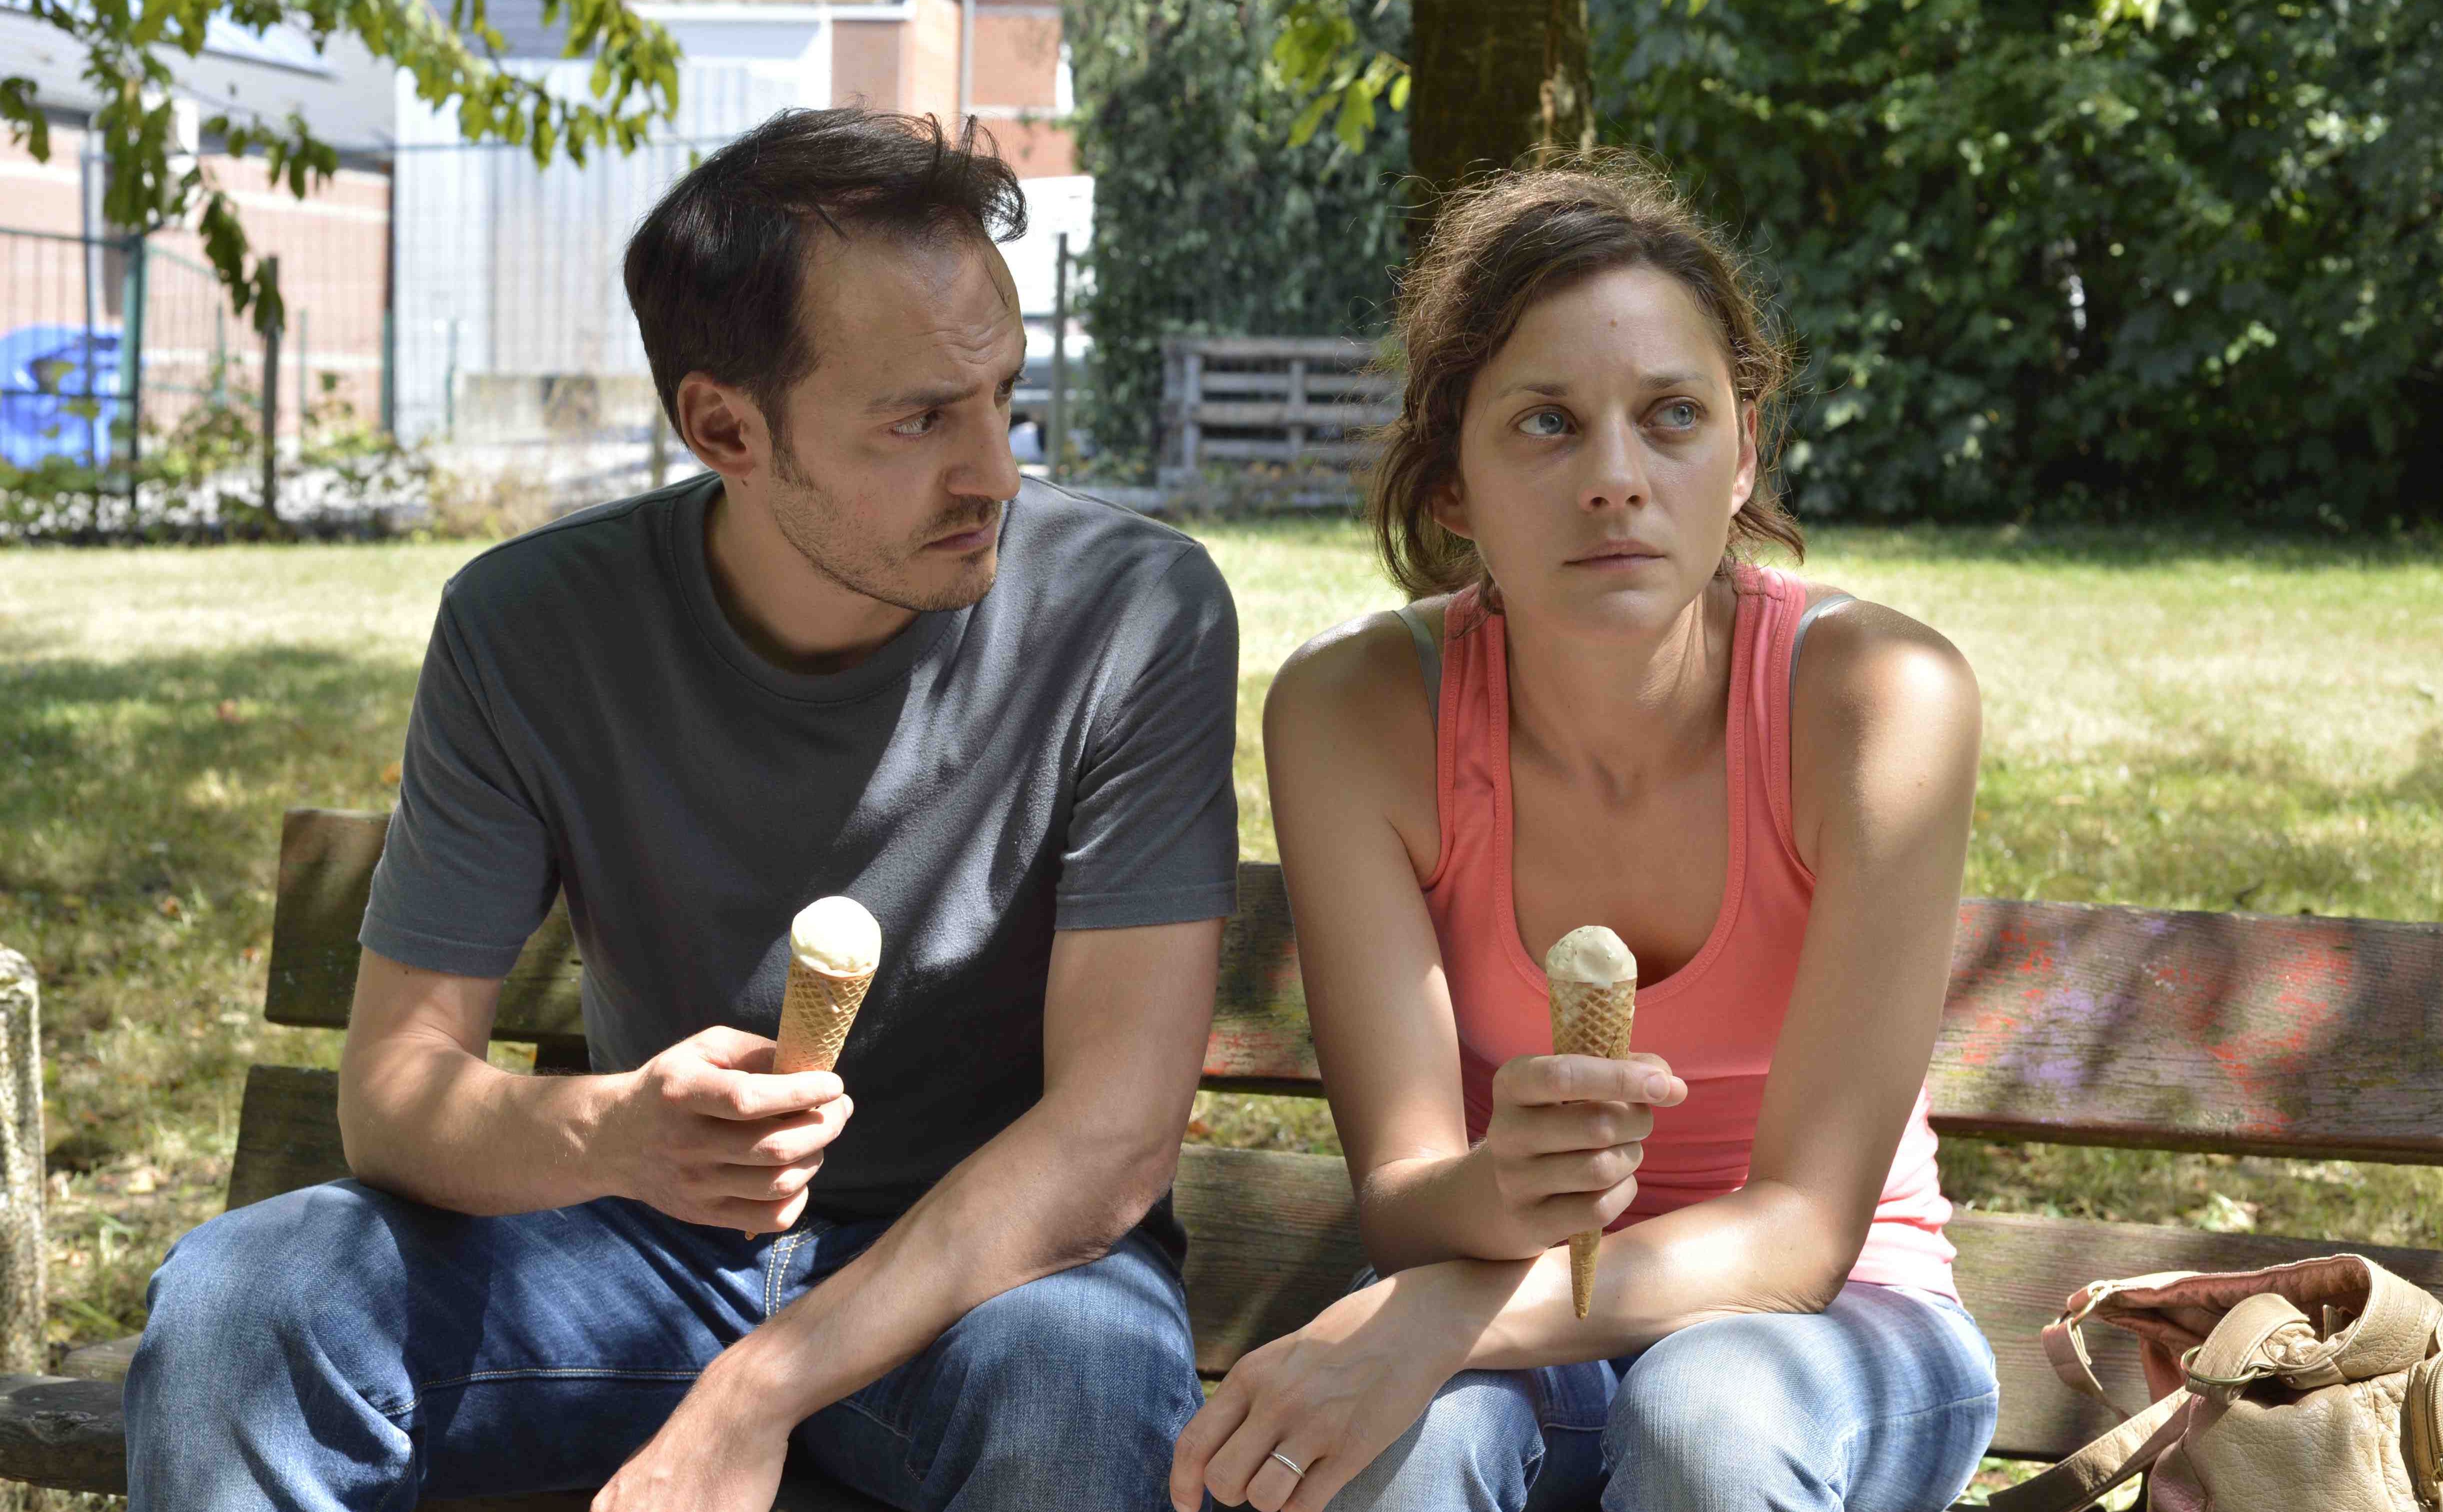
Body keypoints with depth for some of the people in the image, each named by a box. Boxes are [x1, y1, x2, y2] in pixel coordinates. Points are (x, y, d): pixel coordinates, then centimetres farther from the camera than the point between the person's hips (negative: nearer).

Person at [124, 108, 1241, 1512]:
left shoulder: (1135, 616, -17)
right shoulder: (531, 629, -9)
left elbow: (1113, 1138, -20)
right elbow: (393, 1089, -8)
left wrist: (755, 1397, -30)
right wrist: (600, 1133, -32)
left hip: (999, 1253, -2)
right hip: (649, 1240, 2)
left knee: (1078, 1376, -37)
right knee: (232, 1307, -22)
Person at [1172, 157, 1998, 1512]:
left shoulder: (1881, 699, -21)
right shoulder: (1353, 710, -15)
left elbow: (1802, 1226, -22)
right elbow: (1399, 1198, -17)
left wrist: (1434, 1318, -38)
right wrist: (1497, 1198, -42)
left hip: (1825, 1327, 0)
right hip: (1511, 1330, 0)